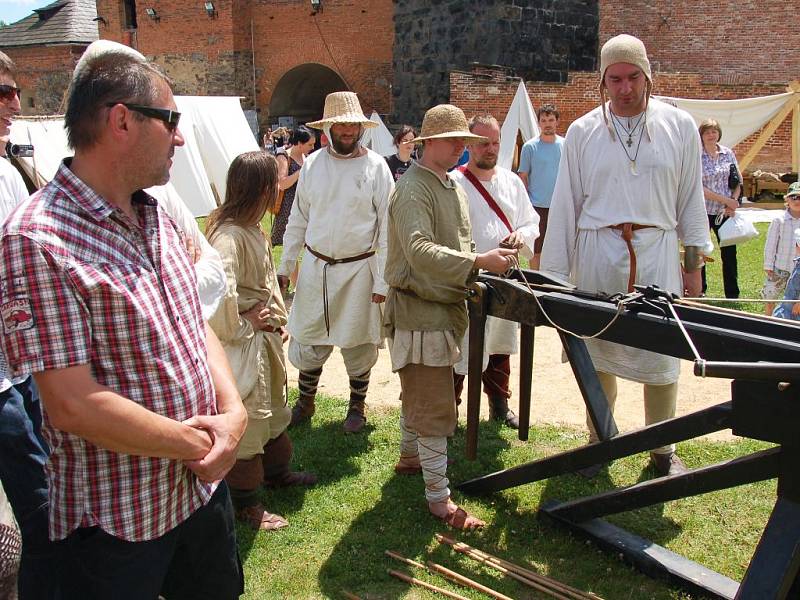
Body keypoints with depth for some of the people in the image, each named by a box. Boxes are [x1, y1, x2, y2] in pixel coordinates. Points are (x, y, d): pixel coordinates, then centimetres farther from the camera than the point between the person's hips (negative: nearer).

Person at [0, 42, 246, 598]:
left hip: (203, 488, 8)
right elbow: (74, 404, -25)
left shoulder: (157, 217, 6)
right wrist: (196, 444, -15)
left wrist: (233, 411, -9)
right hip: (115, 520, -8)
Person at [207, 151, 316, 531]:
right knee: (245, 418, 4)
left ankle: (276, 471, 46)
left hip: (266, 337, 10)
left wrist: (277, 319, 9)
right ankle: (244, 502, 21)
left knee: (273, 408, 25)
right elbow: (219, 292, -37)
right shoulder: (229, 236, -26)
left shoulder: (254, 230, 6)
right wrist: (241, 326, -21)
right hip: (242, 343, -10)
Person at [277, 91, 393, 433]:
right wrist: (285, 266, 8)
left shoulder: (375, 166, -7)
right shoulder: (312, 164, 3)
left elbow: (387, 226, -7)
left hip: (358, 269, -3)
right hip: (315, 266, 3)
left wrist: (382, 280, -10)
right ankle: (305, 401, 32)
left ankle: (357, 405, 29)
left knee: (358, 342, 10)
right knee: (308, 339, 11)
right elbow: (298, 219, 10)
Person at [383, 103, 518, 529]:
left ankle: (409, 457, 43)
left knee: (418, 394, 24)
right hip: (418, 310, -9)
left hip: (444, 306, 9)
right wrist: (478, 263, -39)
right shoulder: (413, 189, -18)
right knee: (435, 408, -6)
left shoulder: (454, 188, 13)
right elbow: (420, 251, -31)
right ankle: (439, 498, 2)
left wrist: (490, 261, 7)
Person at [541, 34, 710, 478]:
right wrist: (553, 275, 1)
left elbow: (691, 199, 10)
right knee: (598, 354, 8)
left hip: (657, 254, 0)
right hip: (597, 253, 0)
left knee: (663, 357, 3)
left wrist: (693, 264, 8)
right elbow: (564, 204, 3)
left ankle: (663, 449, 22)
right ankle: (599, 441, 25)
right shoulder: (582, 132, 4)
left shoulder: (678, 126, 6)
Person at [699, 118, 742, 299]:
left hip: (725, 212, 3)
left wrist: (733, 202, -7)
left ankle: (733, 295, 15)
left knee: (729, 253, 5)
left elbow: (738, 182, 10)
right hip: (702, 211, -3)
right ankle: (700, 293, 18)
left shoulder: (728, 153, 6)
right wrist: (725, 200, -14)